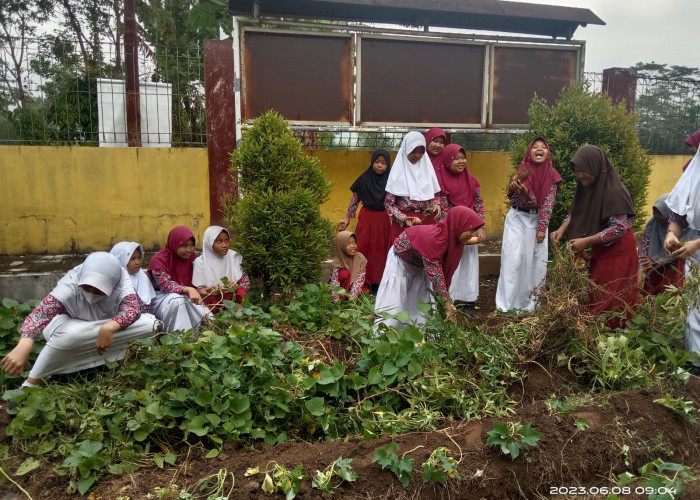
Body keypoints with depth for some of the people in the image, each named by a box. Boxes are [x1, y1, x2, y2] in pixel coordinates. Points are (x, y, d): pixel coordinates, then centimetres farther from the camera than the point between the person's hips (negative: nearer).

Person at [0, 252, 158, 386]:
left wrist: (109, 327, -52)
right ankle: (30, 384, -21)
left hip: (110, 327, 2)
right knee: (70, 334, -40)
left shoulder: (120, 278, -25)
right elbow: (42, 312, -44)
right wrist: (23, 346, -62)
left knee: (147, 323, -25)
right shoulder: (71, 284, -32)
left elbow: (133, 306, -33)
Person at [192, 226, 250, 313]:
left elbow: (246, 283, 4)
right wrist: (212, 290, -23)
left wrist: (237, 286, -18)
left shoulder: (234, 257, 4)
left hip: (233, 299, 1)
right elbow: (198, 290, -2)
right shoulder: (201, 262, -1)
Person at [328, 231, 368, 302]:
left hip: (354, 288, 3)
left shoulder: (360, 258, -13)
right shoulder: (336, 262, -21)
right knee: (344, 273, -28)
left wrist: (352, 296, -28)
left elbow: (360, 279, -18)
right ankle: (342, 298, -21)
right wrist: (336, 301, -38)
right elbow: (334, 283, -27)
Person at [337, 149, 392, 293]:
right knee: (363, 250, 0)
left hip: (384, 221, 0)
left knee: (381, 251, 4)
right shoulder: (364, 179, -2)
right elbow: (354, 200, 6)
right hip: (366, 219, 0)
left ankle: (377, 284, 14)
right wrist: (347, 218, 4)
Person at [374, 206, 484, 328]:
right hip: (400, 261, -8)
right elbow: (435, 273, -35)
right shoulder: (434, 238, -39)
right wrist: (447, 304, -32)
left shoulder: (451, 238, -14)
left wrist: (447, 302, -8)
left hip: (419, 266, 8)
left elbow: (445, 271, -8)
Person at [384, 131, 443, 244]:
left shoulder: (427, 168, 7)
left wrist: (436, 204, -4)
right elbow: (388, 203, -4)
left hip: (427, 220, 3)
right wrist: (403, 218, -17)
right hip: (404, 222, -3)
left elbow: (435, 194, 16)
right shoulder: (398, 171, -3)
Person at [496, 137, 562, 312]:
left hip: (538, 221, 2)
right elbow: (515, 201, -13)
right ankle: (508, 304, -2)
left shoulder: (552, 176, -3)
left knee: (537, 262, 2)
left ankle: (531, 304, 13)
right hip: (517, 219, -2)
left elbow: (548, 203, -4)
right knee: (513, 259, -7)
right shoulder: (523, 172, -8)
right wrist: (523, 191, -34)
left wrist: (542, 228, -8)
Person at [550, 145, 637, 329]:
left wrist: (586, 241, -25)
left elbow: (619, 228, -25)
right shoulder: (586, 186, -2)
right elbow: (575, 212, 10)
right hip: (599, 249, 7)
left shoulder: (614, 191, -24)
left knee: (612, 300, 0)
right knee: (596, 296, 14)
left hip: (617, 251, -7)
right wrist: (562, 229, -7)